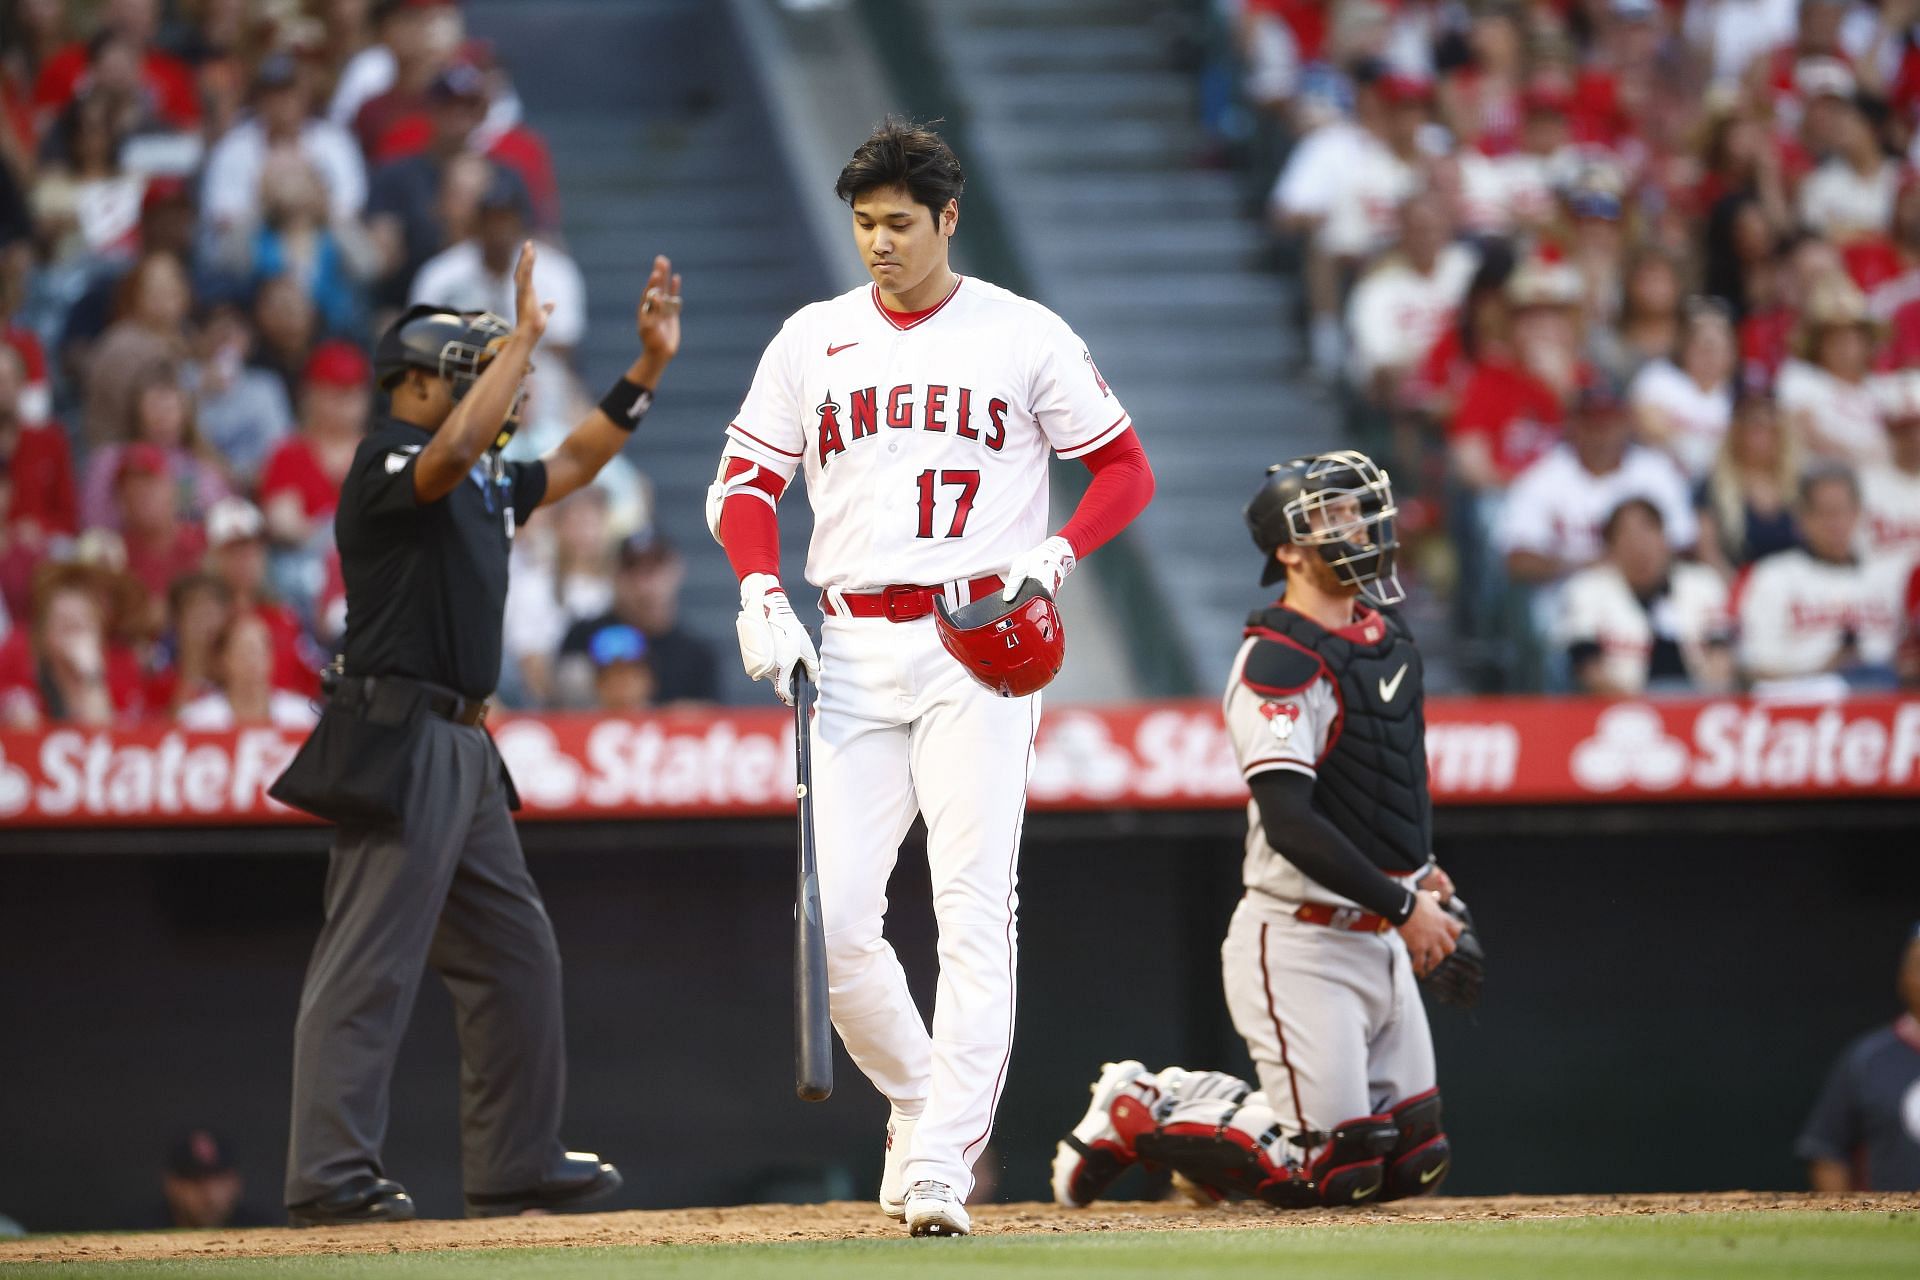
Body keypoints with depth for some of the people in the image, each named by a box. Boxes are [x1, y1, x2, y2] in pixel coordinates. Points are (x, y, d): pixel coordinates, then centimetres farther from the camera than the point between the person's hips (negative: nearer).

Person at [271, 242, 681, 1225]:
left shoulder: (486, 482, 20)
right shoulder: (389, 462, -9)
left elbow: (573, 464, 29)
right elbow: (453, 450, -30)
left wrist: (650, 363, 20)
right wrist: (523, 337, -26)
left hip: (462, 753, 10)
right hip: (397, 742, -10)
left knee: (515, 953, 13)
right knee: (371, 961, -12)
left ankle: (515, 1165, 19)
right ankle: (331, 1175, -15)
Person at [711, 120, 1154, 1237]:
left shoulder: (1024, 337, 4)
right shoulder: (813, 340, 12)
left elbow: (1126, 467, 8)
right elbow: (744, 483, 13)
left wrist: (1056, 557, -10)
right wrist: (762, 593, -5)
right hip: (854, 651, 3)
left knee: (975, 905, -11)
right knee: (834, 920, -5)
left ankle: (942, 1164, -13)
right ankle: (918, 1097, 18)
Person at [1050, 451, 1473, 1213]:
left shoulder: (1385, 634, 11)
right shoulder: (1277, 664, -17)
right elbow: (1290, 822, -25)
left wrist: (1420, 870, 15)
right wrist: (1401, 904, -24)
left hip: (1378, 939, 9)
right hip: (1300, 943, -9)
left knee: (1412, 1165, 8)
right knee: (1326, 1173, -10)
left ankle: (1192, 1100, 23)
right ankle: (1137, 1117, 9)